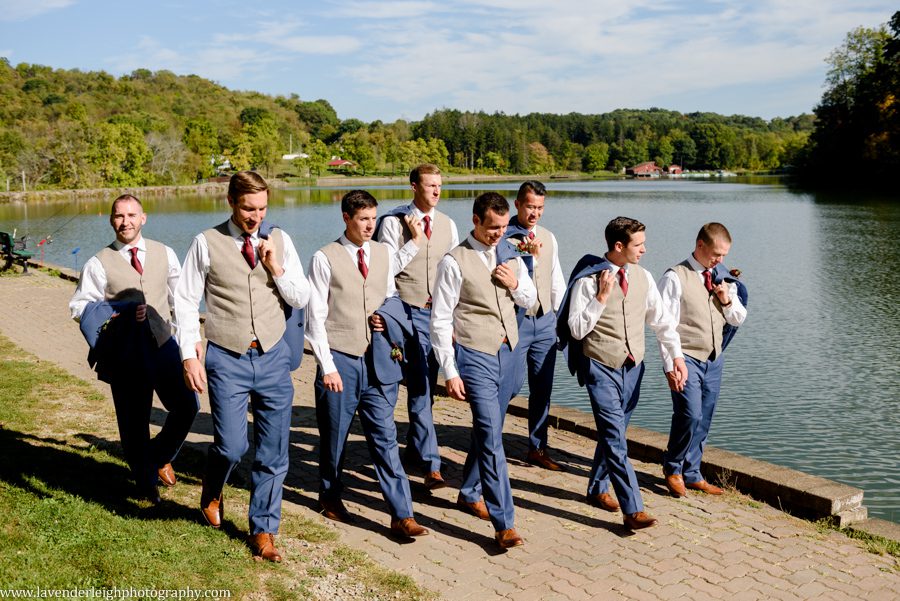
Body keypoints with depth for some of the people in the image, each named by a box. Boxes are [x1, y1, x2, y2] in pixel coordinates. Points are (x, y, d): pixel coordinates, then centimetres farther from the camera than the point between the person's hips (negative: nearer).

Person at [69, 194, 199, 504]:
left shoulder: (164, 254, 5)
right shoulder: (99, 263, -3)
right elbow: (79, 308, -3)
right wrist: (122, 313, -15)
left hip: (164, 345, 2)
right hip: (126, 355, -2)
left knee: (187, 406, -5)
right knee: (133, 423, 7)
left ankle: (160, 455, 25)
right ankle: (147, 483, 29)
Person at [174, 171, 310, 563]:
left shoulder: (280, 241, 4)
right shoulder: (207, 243, -2)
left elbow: (301, 299, 5)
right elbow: (186, 301, 1)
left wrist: (276, 268, -10)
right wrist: (190, 355, -4)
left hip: (273, 357, 2)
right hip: (227, 359, -2)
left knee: (273, 452, 6)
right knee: (232, 445, -5)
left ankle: (263, 531, 23)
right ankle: (211, 495, 31)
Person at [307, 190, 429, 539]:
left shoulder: (383, 253, 8)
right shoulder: (325, 258, -6)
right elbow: (316, 318, -6)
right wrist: (327, 366, -10)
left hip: (377, 358, 3)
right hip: (340, 359, -3)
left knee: (385, 437, 1)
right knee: (334, 436, 12)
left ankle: (402, 516, 3)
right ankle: (330, 496, 36)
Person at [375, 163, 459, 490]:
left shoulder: (448, 224, 10)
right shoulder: (393, 222, -5)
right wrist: (415, 241, -13)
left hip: (439, 312, 5)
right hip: (409, 312, -5)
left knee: (426, 386, 13)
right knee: (419, 389, -9)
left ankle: (413, 450, 30)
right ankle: (431, 465, -7)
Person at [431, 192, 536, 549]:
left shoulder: (510, 255, 9)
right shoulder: (455, 262, -11)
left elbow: (529, 300, 19)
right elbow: (440, 321, -10)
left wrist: (515, 285, -4)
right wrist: (450, 372, -13)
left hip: (507, 353, 6)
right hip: (475, 357, -6)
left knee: (488, 431, 17)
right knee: (492, 437, -9)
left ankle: (469, 494, 37)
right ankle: (504, 524, -4)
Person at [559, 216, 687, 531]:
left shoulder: (643, 277, 4)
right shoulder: (588, 280, -12)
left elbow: (661, 319, 7)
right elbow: (577, 329, -13)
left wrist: (677, 355, -4)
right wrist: (601, 297, -21)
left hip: (632, 366, 6)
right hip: (601, 367, -6)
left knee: (613, 432, 16)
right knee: (615, 437, -9)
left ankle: (598, 488, 35)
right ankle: (633, 510, -9)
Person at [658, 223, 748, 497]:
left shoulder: (722, 278, 11)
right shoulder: (675, 278, -10)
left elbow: (738, 319, 17)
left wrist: (727, 301, -4)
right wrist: (671, 366, -15)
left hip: (714, 360, 6)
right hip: (687, 359, -6)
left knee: (704, 420, 9)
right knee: (690, 415, -15)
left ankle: (691, 474, 24)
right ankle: (672, 467, 8)